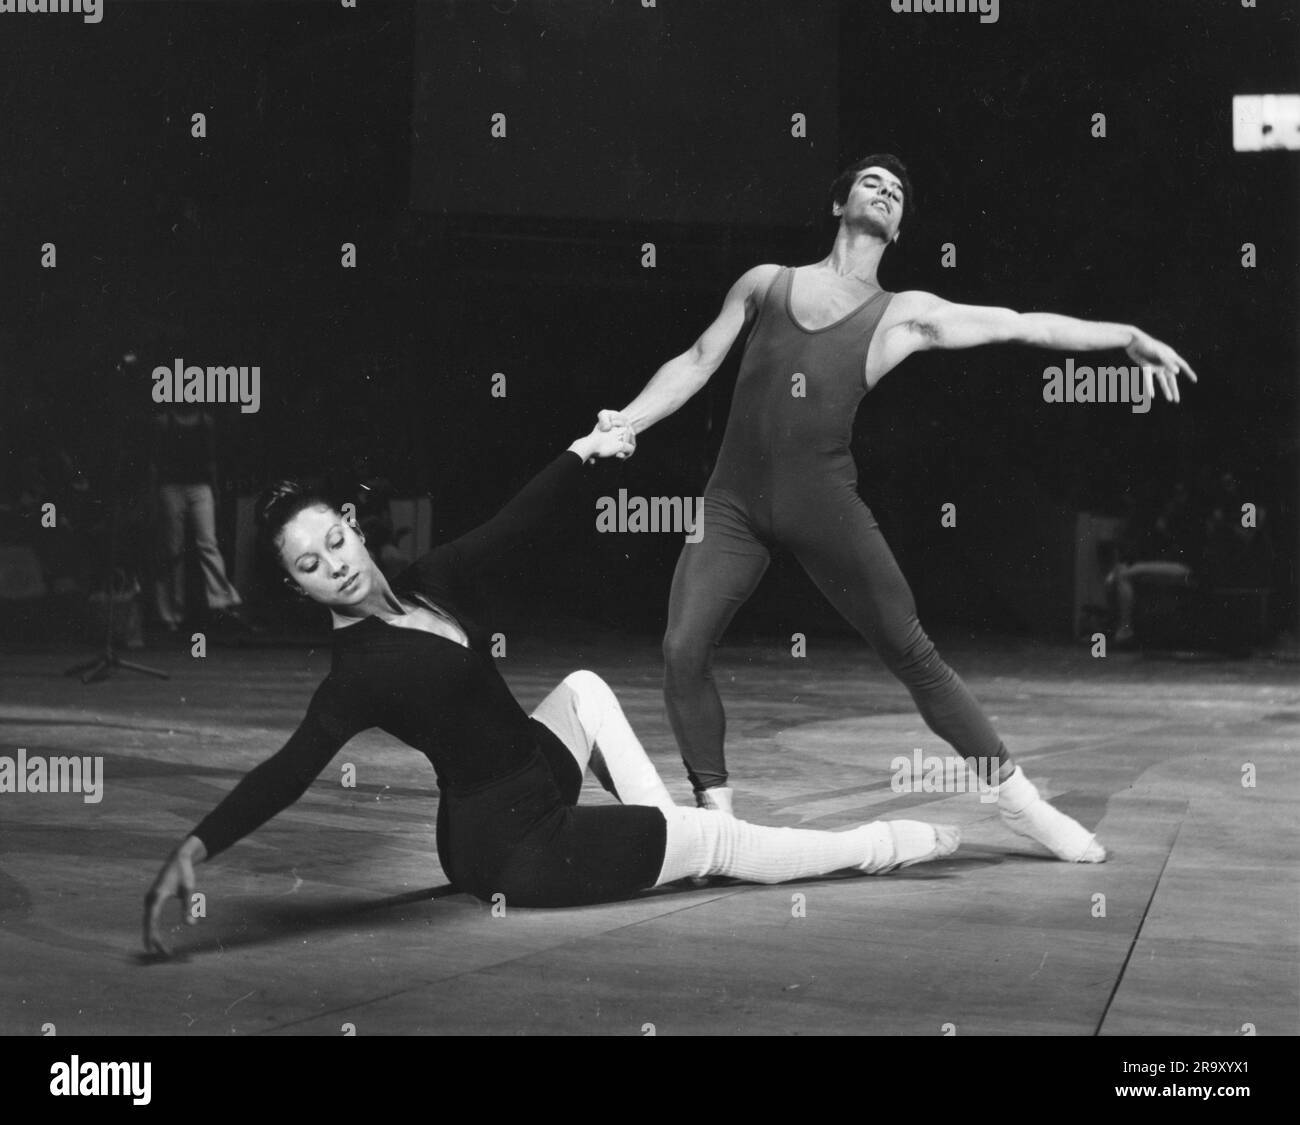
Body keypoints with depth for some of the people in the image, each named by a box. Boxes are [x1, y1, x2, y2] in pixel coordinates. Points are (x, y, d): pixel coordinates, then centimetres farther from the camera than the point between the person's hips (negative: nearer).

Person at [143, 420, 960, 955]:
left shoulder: (430, 581, -1)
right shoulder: (360, 674, -23)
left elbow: (517, 526, -3)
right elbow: (288, 772, -32)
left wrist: (581, 454, -17)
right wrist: (197, 848, -46)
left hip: (528, 790, 8)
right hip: (508, 847, -8)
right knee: (721, 842, 2)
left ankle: (663, 836, 14)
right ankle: (888, 844, 20)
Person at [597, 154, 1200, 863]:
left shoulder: (903, 317, 9)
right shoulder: (764, 284, 15)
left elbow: (1023, 324, 5)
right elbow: (696, 363, 16)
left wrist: (1129, 336, -1)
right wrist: (630, 420, 2)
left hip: (824, 501, -1)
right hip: (734, 504, 1)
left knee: (914, 655, -1)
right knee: (682, 651, -13)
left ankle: (1019, 801, 10)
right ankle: (716, 813, 3)